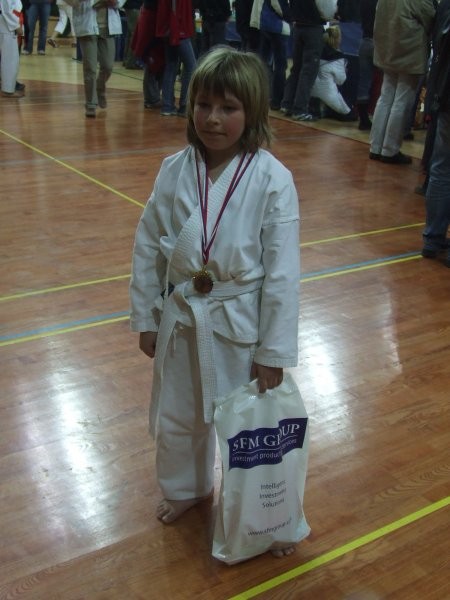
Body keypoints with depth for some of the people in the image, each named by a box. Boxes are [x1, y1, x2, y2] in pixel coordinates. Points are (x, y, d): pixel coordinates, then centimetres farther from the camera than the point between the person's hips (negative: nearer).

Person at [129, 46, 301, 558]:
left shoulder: (272, 180, -16)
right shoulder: (175, 171, -7)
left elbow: (282, 271, -14)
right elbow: (148, 247, 2)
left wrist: (275, 351, -11)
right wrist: (145, 318, 5)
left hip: (240, 323, -3)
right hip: (180, 318, 4)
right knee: (176, 415, 21)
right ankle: (183, 487, 51)